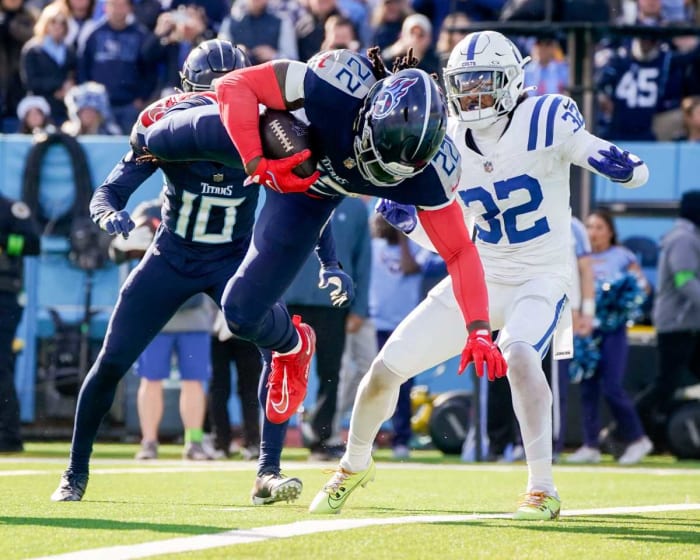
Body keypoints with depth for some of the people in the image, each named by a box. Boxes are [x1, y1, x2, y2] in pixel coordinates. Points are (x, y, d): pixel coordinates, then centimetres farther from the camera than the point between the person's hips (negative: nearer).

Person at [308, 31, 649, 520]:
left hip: (540, 278, -5)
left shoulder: (546, 121, -16)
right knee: (385, 370, 1)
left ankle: (543, 490, -28)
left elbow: (637, 174, -14)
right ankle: (354, 466, 30)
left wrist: (617, 164, -37)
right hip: (478, 278, 5)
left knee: (518, 353, -37)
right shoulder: (449, 145, -2)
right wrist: (404, 216, -13)